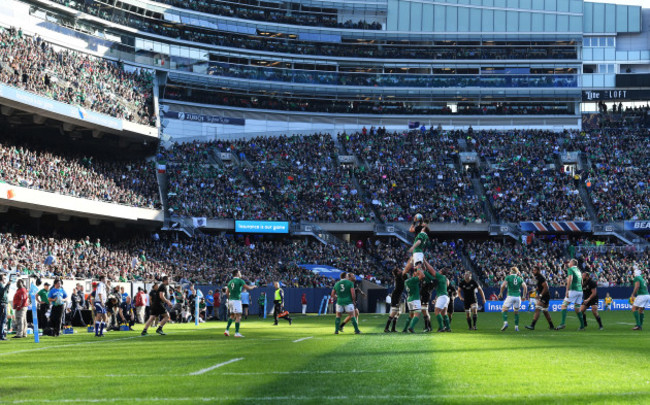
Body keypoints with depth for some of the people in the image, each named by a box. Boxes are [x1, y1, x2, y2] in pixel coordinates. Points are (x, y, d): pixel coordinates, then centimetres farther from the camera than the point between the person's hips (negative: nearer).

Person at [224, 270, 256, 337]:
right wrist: (253, 286, 11)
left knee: (232, 316, 17)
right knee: (238, 316, -4)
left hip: (230, 300, 7)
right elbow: (248, 287, -10)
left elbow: (227, 293, 17)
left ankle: (227, 330, 11)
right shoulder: (240, 281, -7)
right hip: (236, 300, -7)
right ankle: (237, 333, -8)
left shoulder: (230, 282, 13)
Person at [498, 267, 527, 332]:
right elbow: (525, 287, 1)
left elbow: (503, 285, -10)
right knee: (516, 312, 17)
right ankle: (516, 327, 13)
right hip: (518, 297, 3)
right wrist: (524, 296, 10)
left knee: (504, 310, 5)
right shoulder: (520, 278, 10)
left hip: (510, 296, -3)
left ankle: (505, 323, -16)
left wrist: (501, 293, 4)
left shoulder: (508, 277, 1)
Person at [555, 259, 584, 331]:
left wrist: (567, 290, -20)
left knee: (564, 305, -10)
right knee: (577, 308, 14)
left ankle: (563, 323, -26)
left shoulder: (570, 269, -2)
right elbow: (581, 282, 27)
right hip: (580, 291, 8)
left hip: (573, 290, -8)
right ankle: (582, 326, 12)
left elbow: (570, 279, -16)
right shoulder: (578, 270, 21)